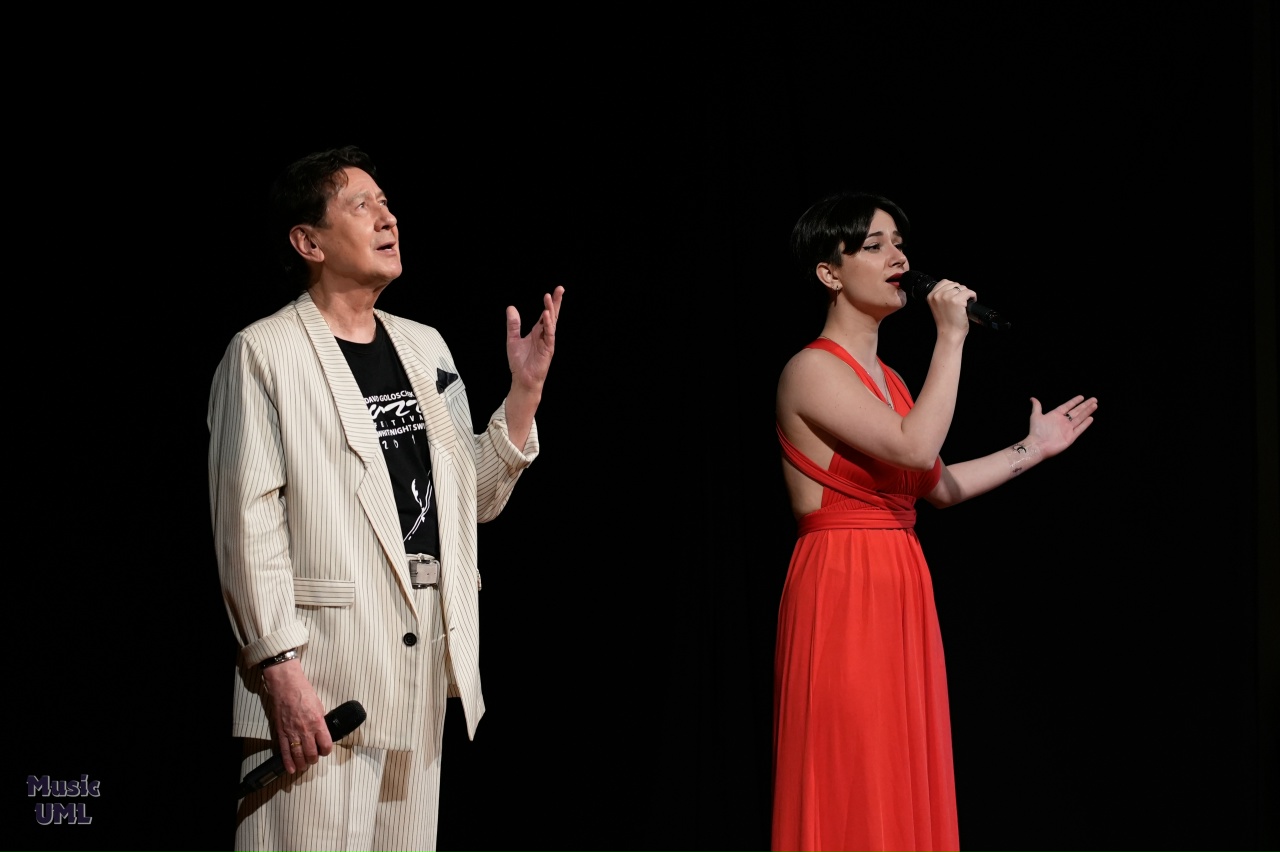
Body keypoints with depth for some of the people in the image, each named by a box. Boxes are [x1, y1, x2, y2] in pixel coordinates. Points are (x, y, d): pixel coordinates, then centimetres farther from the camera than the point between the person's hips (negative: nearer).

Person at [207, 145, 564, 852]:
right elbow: (247, 526, -11)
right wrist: (278, 668, -18)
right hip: (321, 666, -7)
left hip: (424, 668, 7)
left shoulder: (425, 348, 17)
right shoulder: (263, 355, -4)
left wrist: (524, 392, 6)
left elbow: (474, 497, 19)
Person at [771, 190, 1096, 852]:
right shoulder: (812, 370, -11)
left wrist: (1030, 449, 22)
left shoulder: (884, 378, 17)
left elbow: (940, 486, 21)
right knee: (853, 796, -6)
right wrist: (951, 338, -16)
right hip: (842, 591, -9)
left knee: (905, 791, 9)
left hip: (901, 595, 9)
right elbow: (915, 448, -22)